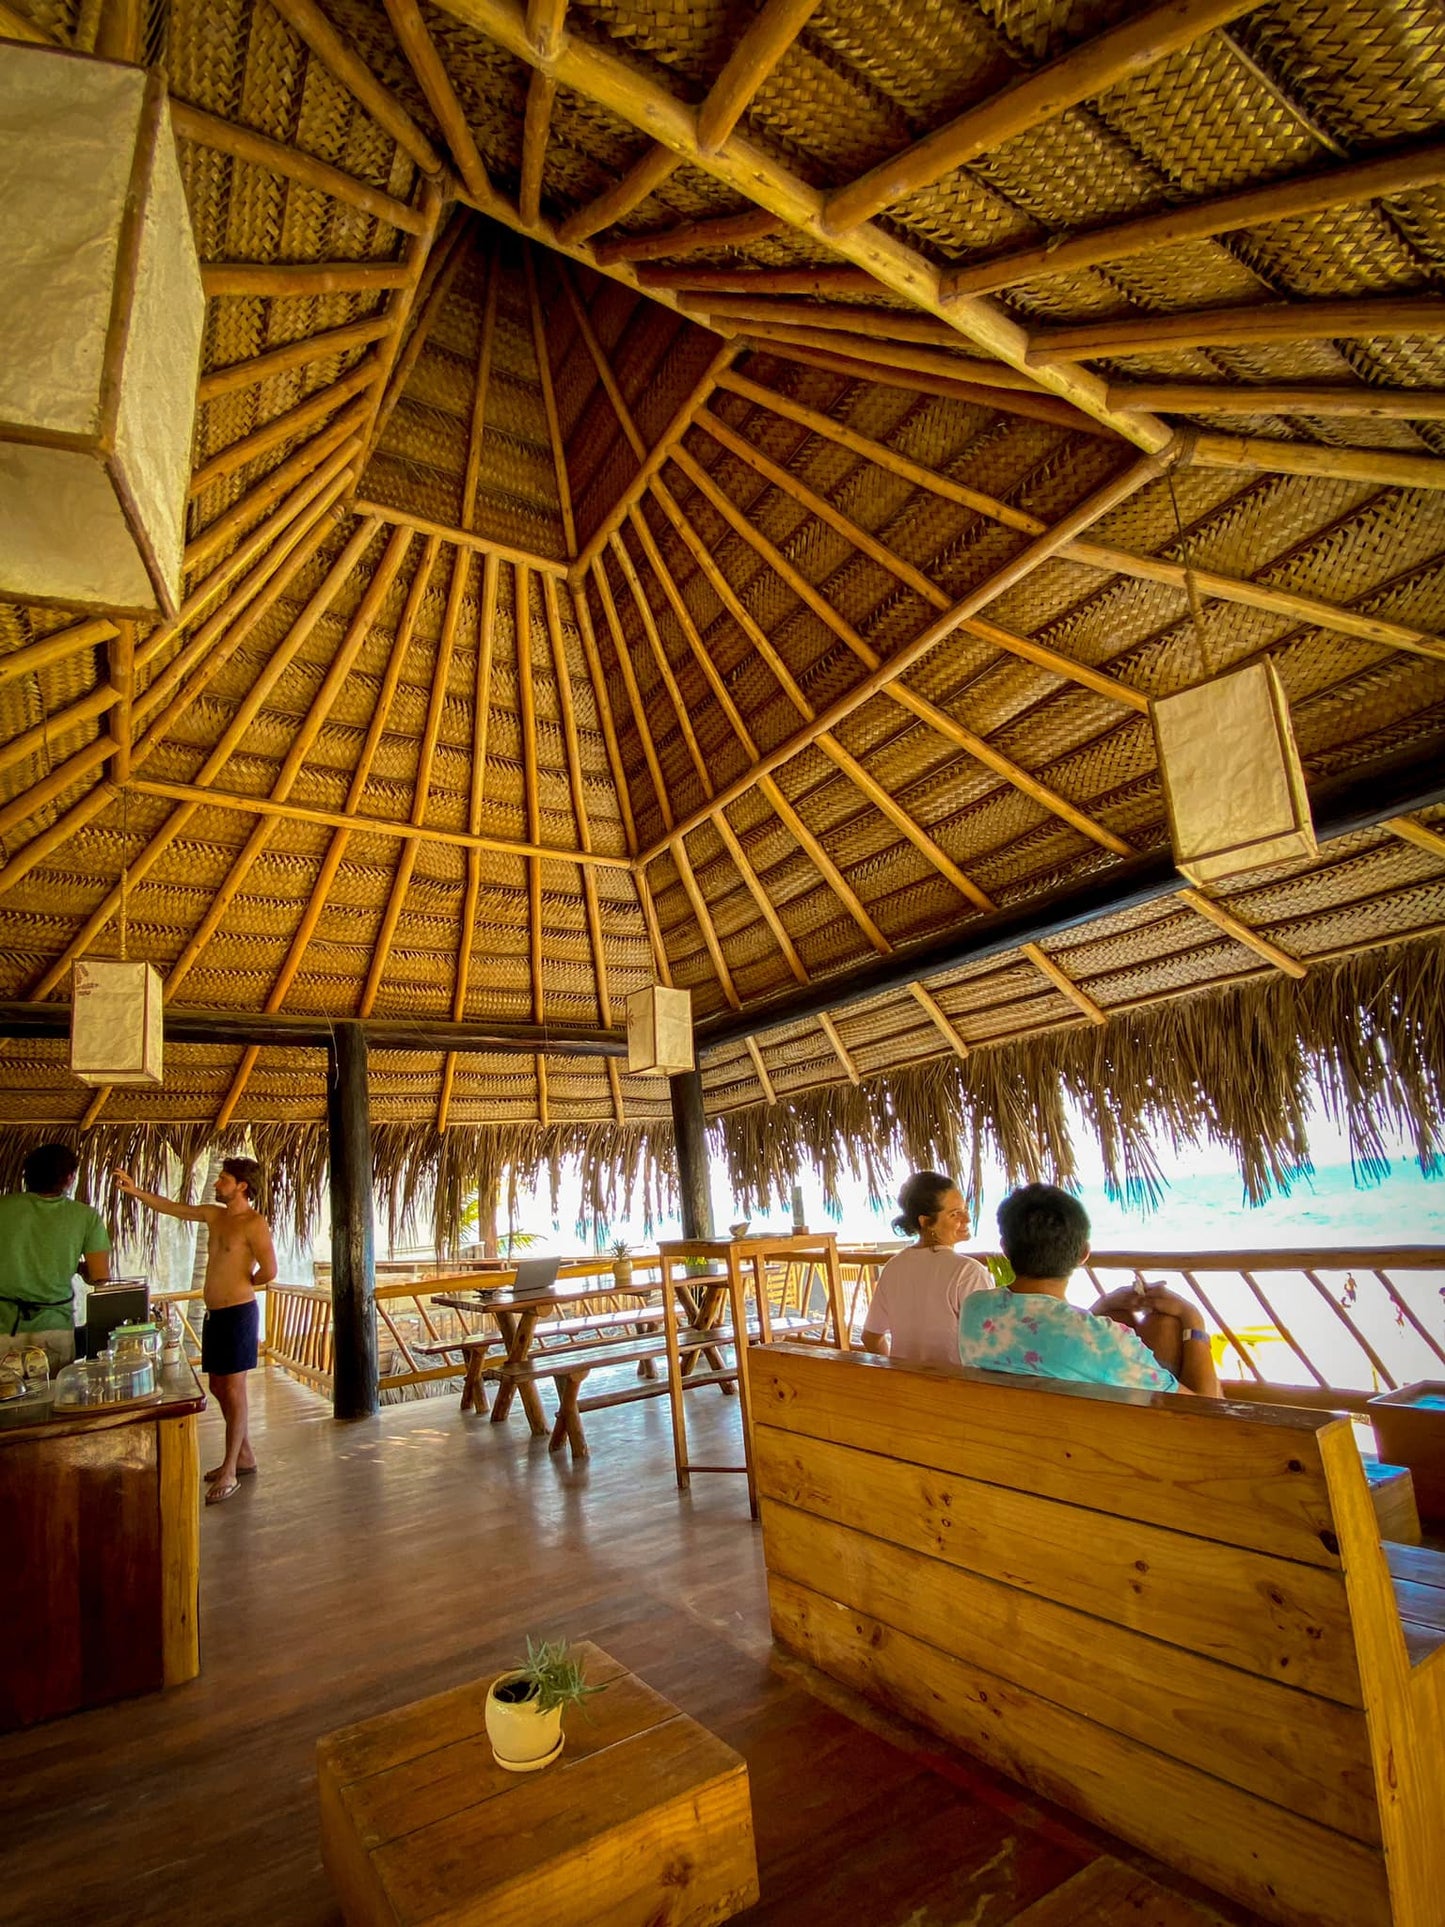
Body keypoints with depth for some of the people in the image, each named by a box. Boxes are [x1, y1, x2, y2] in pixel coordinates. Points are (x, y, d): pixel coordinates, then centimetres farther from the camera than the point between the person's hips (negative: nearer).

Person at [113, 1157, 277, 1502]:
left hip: (238, 1313, -9)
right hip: (214, 1313, 9)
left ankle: (229, 1471, 6)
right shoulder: (214, 1215, 10)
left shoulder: (254, 1224, -16)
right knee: (219, 1387, 15)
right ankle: (244, 1456, 29)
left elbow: (268, 1271, -21)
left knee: (234, 1389, -2)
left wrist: (244, 1283, -4)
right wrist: (135, 1191, 11)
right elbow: (172, 1208, 17)